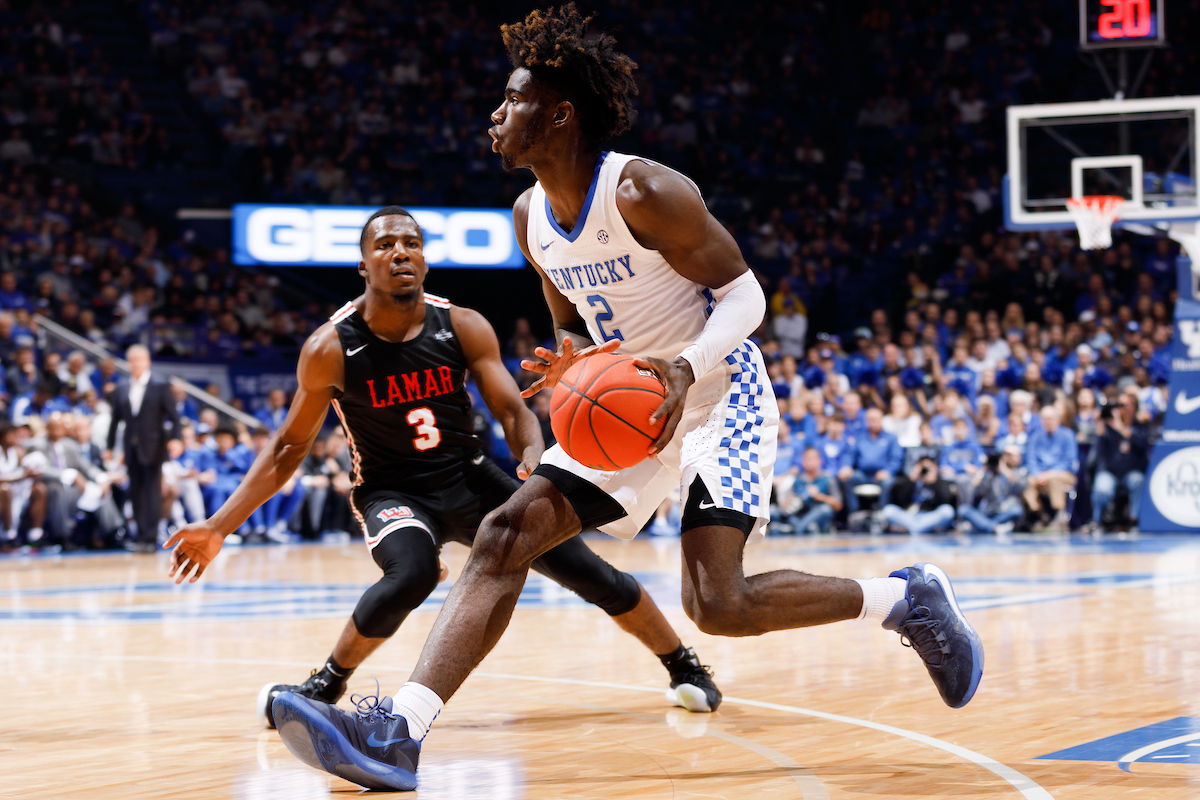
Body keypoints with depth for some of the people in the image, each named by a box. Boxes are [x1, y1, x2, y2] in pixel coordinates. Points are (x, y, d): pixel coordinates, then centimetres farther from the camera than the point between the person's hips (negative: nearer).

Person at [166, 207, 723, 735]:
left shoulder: (463, 327, -10)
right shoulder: (331, 349, -15)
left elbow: (512, 410, -8)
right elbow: (290, 446, -5)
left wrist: (534, 457, -33)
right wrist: (219, 527, -11)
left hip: (469, 477, 3)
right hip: (390, 491, -3)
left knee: (587, 569, -3)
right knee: (412, 573, -37)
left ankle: (684, 667, 20)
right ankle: (325, 686, -15)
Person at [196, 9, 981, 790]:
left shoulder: (647, 193, -19)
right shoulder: (531, 217, 4)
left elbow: (744, 291, -14)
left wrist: (687, 365, -33)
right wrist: (571, 362, -8)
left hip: (718, 398, -7)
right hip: (633, 408, 8)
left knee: (718, 603, -21)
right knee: (506, 534, -10)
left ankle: (908, 597, 2)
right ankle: (397, 733, -19)